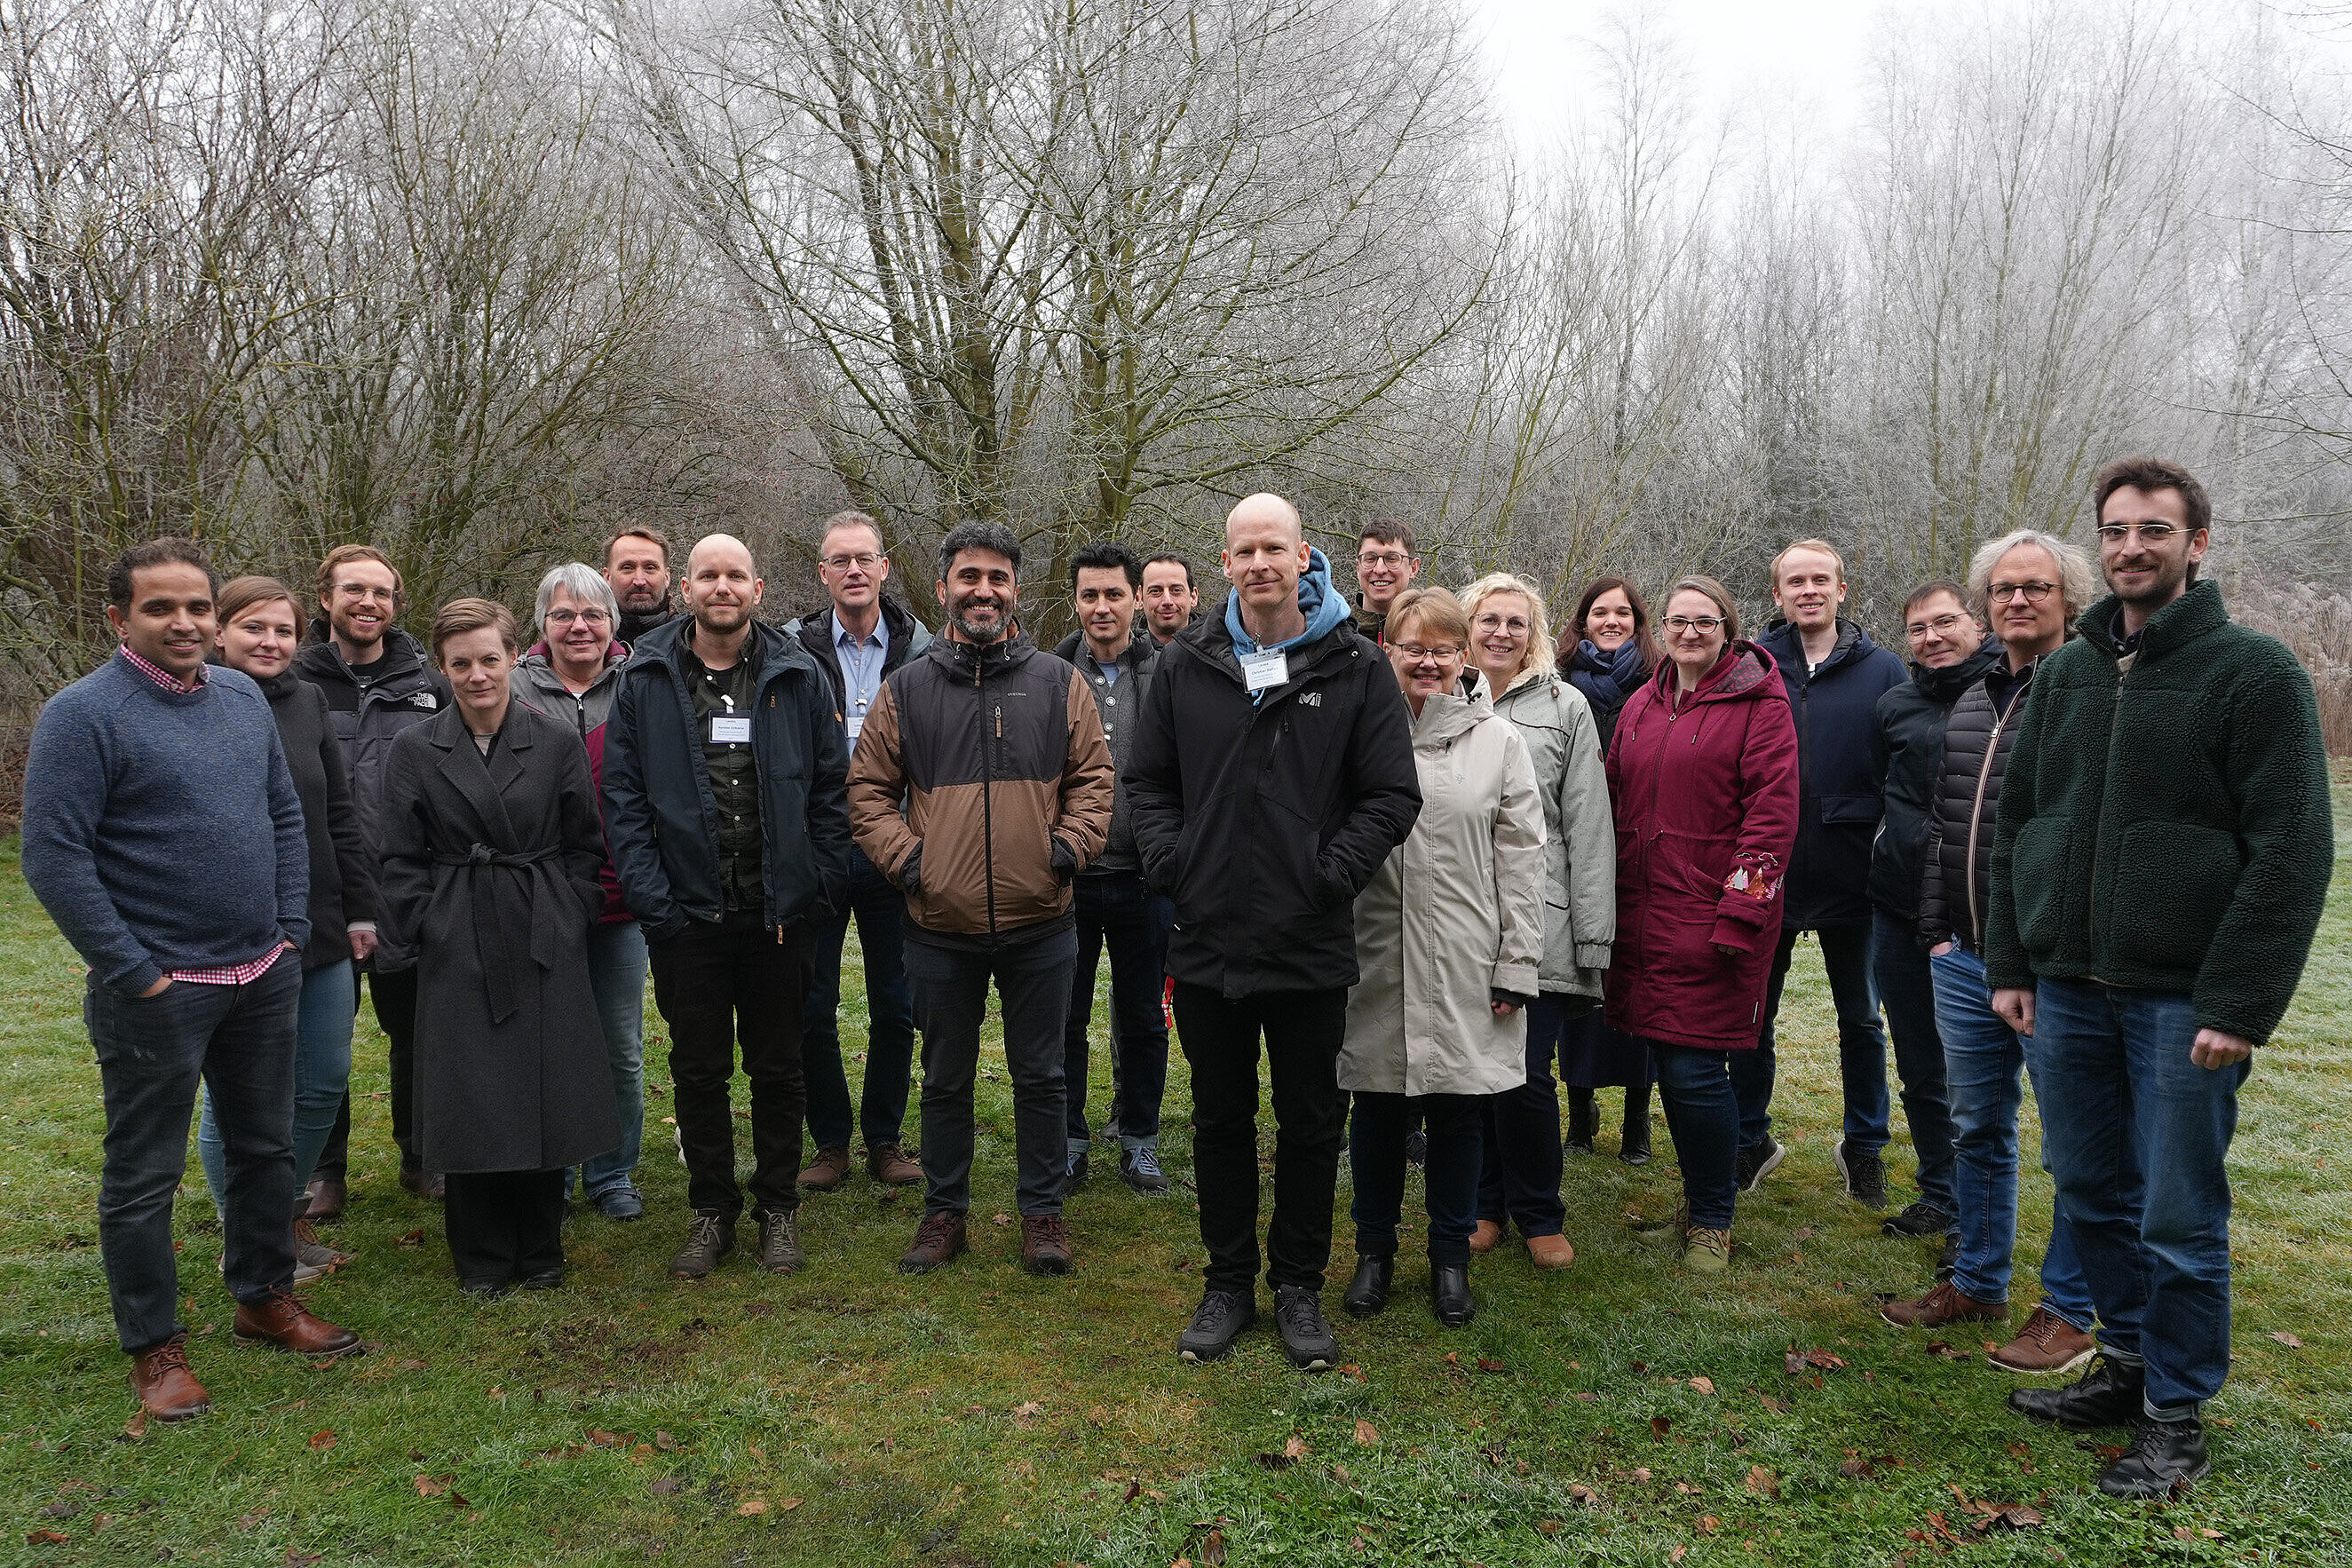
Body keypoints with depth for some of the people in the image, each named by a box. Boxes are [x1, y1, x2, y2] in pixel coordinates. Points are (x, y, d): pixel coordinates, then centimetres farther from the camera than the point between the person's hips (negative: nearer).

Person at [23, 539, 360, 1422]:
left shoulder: (244, 699, 6)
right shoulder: (82, 715, -12)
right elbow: (54, 857, -15)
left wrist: (291, 932, 5)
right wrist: (134, 974, -15)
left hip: (263, 978, 6)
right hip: (157, 990, -6)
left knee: (267, 1148, 17)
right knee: (143, 1176, 6)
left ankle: (265, 1299, 35)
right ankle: (154, 1347, 21)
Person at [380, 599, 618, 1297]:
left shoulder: (557, 743, 2)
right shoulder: (415, 751, 2)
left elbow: (586, 847, 6)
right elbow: (403, 861, 4)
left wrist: (569, 919, -2)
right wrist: (432, 928, -4)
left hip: (546, 948, 0)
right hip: (461, 952, 0)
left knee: (548, 1096, 5)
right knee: (471, 1102, 3)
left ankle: (540, 1250, 23)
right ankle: (482, 1258, 21)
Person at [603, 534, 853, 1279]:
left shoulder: (797, 674, 2)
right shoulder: (646, 677, 2)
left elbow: (830, 789, 3)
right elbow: (623, 796, 0)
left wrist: (820, 885, -5)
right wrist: (648, 894, -9)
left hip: (779, 911, 0)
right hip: (687, 912, 0)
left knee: (777, 1067, 11)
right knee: (698, 1069, 10)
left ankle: (779, 1209, 26)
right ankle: (712, 1211, 26)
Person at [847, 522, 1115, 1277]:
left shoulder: (1057, 683, 3)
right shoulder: (906, 689, 3)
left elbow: (1092, 778, 5)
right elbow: (869, 790, 7)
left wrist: (1067, 848, -7)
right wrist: (905, 858, -5)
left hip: (1039, 924, 0)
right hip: (941, 927, 1)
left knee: (1040, 1076, 10)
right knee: (945, 1079, 14)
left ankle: (1043, 1212, 25)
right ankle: (944, 1212, 29)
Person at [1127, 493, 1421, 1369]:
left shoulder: (1355, 670, -3)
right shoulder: (1186, 667, 4)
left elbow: (1392, 795, -3)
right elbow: (1147, 781, 11)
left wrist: (1329, 875, -11)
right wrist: (1172, 863, -3)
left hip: (1311, 950, -2)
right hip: (1207, 941, 2)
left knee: (1310, 1122, 10)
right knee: (1221, 1118, 14)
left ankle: (1299, 1286, 27)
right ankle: (1228, 1282, 29)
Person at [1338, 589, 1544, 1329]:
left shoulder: (1499, 740, 4)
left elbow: (1520, 862, 3)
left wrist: (1517, 964, -1)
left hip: (1465, 963, 0)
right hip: (1376, 959, 0)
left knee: (1459, 1108, 9)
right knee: (1377, 1108, 11)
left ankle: (1451, 1255, 28)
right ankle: (1375, 1248, 29)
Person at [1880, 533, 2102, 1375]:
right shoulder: (1969, 702, 14)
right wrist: (1936, 929, 12)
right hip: (1964, 960, 7)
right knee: (1977, 1129, 17)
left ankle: (2069, 1311, 18)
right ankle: (1977, 1282, 32)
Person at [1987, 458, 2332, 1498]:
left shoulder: (2254, 672, -6)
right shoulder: (2065, 674, 11)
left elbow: (2293, 849, -11)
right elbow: (2014, 823, 13)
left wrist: (2240, 1003, -16)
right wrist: (2009, 962, 6)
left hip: (2182, 1000, -5)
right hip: (2064, 990, 5)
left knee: (2179, 1219, 4)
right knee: (2091, 1196, 14)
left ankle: (2175, 1413, 20)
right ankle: (2127, 1362, 33)